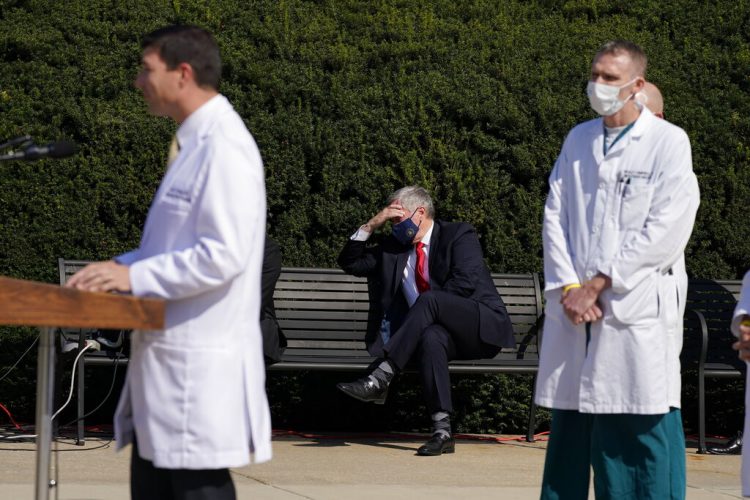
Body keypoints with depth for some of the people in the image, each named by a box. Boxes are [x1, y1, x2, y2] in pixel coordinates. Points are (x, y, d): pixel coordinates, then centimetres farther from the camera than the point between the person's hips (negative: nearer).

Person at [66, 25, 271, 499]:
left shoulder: (224, 146, -16)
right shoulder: (197, 142, 15)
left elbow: (223, 256, -24)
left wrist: (135, 276, -17)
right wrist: (120, 266, 9)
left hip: (201, 365, -10)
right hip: (169, 358, 10)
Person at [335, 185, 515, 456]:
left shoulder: (459, 235, 3)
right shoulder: (393, 247, 19)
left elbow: (465, 283, -12)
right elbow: (349, 263, 18)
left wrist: (429, 305, -12)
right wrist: (371, 225, 6)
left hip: (483, 326, -4)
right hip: (440, 331, 4)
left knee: (429, 299, -33)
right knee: (431, 337, -36)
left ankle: (381, 377, -38)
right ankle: (442, 430, -44)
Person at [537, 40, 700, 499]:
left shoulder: (668, 143, -2)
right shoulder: (578, 140, 14)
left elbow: (667, 232, -9)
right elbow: (555, 218, 10)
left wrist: (598, 284, -11)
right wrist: (569, 288, -5)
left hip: (635, 312, -5)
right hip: (572, 308, 5)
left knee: (640, 439, -5)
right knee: (569, 436, 7)